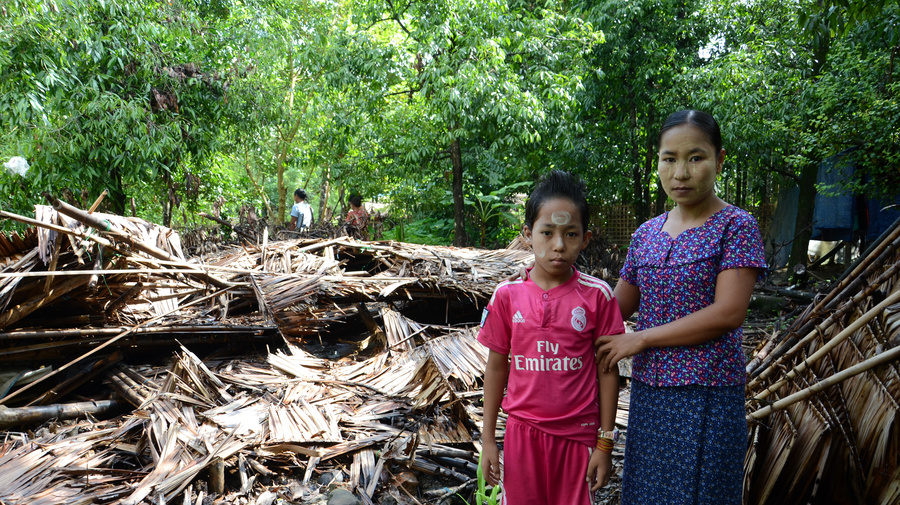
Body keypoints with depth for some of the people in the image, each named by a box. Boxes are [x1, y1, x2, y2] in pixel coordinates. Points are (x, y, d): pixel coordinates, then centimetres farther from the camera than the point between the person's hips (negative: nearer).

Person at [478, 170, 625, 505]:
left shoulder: (597, 295, -8)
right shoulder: (507, 295, -5)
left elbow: (607, 370, -2)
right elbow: (496, 366, 3)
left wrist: (605, 443, -1)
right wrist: (488, 439, 4)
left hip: (578, 434, -1)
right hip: (522, 431, 1)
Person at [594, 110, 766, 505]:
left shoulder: (736, 226, -7)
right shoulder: (647, 233, 9)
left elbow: (728, 313, -16)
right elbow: (618, 306, 13)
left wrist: (640, 340, -14)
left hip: (706, 394, -5)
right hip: (647, 389, 5)